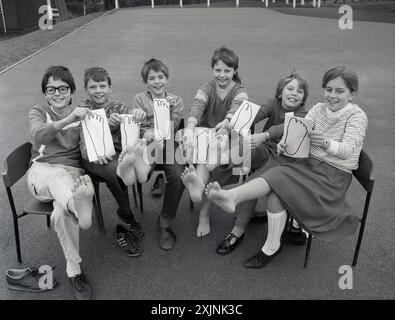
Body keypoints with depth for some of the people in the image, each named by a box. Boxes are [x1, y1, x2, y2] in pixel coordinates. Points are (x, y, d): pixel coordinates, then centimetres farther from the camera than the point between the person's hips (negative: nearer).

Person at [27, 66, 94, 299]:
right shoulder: (38, 113, 13)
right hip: (41, 173, -1)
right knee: (58, 175, -41)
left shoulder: (81, 114, 17)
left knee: (61, 213, -34)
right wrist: (68, 119, -31)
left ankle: (74, 271, -31)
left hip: (72, 173, 1)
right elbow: (39, 136, -13)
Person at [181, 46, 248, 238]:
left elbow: (236, 108, -23)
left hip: (229, 140, -2)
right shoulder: (207, 88, 6)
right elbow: (197, 107, -17)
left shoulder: (240, 91, 2)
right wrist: (189, 128, -40)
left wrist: (226, 123, -48)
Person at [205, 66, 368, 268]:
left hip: (334, 175, -4)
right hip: (309, 164, 5)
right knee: (276, 189, -25)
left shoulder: (357, 116, -5)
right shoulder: (318, 109, 10)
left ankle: (232, 196, -33)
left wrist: (325, 142, -40)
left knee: (279, 178, -28)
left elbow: (348, 150, -19)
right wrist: (285, 143, -27)